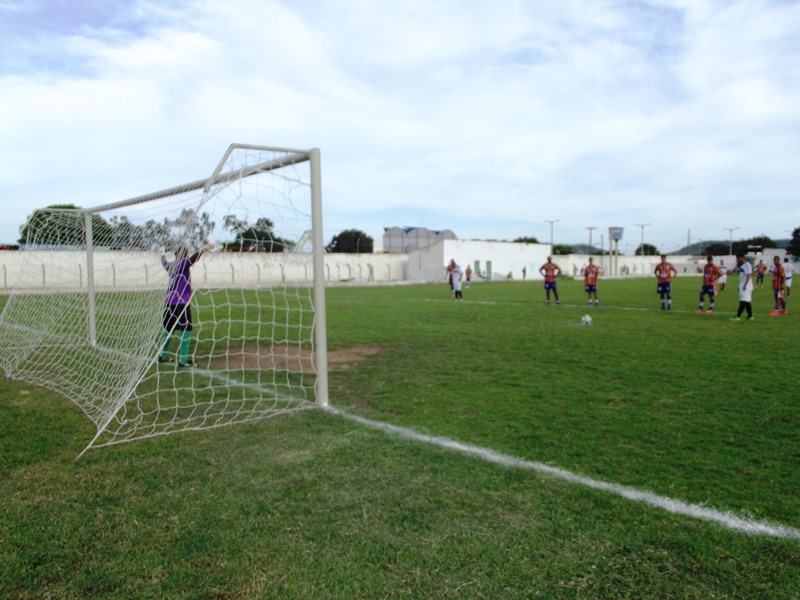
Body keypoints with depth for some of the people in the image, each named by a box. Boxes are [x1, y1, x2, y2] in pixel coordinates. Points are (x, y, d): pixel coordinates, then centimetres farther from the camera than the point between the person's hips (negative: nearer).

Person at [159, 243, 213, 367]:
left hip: (169, 302, 8)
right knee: (186, 330, -5)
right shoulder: (182, 264, -10)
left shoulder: (171, 265, 12)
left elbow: (164, 263, 35)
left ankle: (163, 356, 29)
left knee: (168, 329, 19)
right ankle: (183, 360, -9)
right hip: (181, 302, -8)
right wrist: (204, 249, -40)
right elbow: (192, 259, -30)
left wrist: (163, 256, 56)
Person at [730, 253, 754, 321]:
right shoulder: (742, 265, 16)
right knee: (747, 302, 12)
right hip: (742, 286, 10)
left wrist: (745, 285, -23)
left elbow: (749, 275, -20)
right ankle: (750, 316, 17)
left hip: (746, 287, -10)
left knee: (743, 301, -10)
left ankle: (738, 316, -14)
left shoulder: (747, 265, -13)